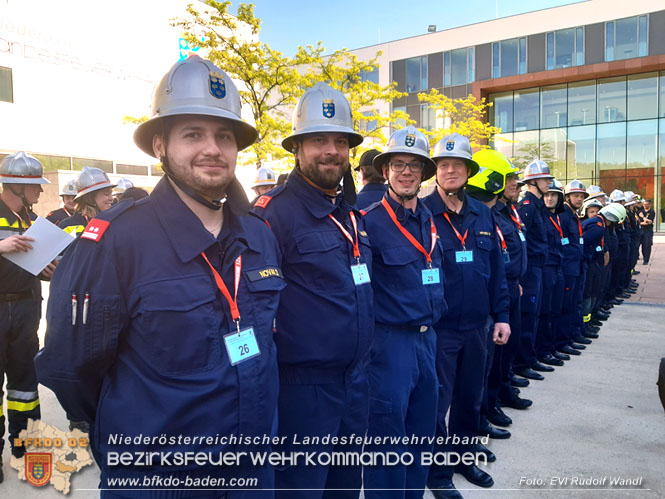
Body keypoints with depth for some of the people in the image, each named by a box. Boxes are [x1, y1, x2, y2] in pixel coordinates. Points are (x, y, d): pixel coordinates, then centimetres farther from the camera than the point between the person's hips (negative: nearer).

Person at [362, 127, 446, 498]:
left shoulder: (430, 221, 9)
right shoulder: (370, 222, -14)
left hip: (428, 339, 7)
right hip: (390, 340, -7)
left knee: (422, 433, 19)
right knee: (387, 437, 4)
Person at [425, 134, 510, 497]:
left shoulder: (482, 214, 8)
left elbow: (495, 268, 11)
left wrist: (501, 314, 7)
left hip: (476, 325, 5)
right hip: (437, 327, -5)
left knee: (471, 396, 19)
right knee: (437, 402, 6)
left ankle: (464, 457, 40)